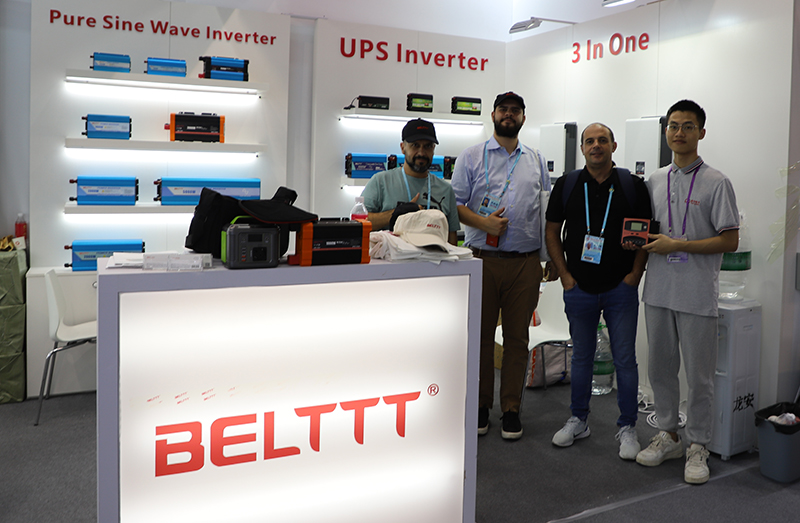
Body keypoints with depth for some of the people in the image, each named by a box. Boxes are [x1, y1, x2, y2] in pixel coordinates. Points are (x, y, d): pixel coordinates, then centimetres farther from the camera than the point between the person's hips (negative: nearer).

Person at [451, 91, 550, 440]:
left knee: (517, 337, 6)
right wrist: (483, 222, -17)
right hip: (483, 260, -2)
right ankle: (479, 405, 18)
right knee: (480, 334, 5)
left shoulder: (537, 161, 15)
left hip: (526, 263, 2)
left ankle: (511, 408, 17)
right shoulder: (471, 157, 7)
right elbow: (455, 205, 0)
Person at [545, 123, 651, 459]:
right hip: (579, 289, 2)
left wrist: (634, 275, -6)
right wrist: (565, 275, -1)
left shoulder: (633, 185, 0)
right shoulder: (567, 185, 3)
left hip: (621, 289, -1)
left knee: (625, 359, 2)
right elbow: (552, 232, 6)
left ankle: (627, 428, 15)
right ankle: (578, 420, 26)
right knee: (581, 356, 12)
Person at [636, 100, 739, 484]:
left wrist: (677, 245, -15)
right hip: (658, 290, 5)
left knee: (699, 374, 3)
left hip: (697, 294, -5)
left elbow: (730, 241, -9)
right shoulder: (654, 180, 12)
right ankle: (668, 435, 27)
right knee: (660, 368, 13)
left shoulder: (716, 183, -5)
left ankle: (697, 446, 17)